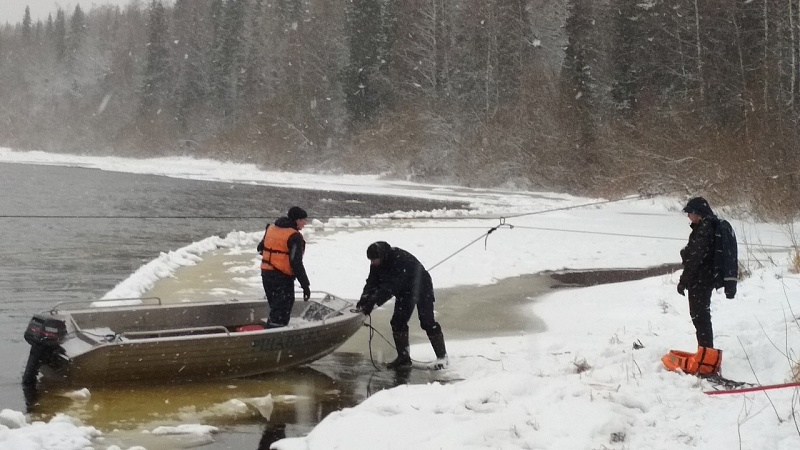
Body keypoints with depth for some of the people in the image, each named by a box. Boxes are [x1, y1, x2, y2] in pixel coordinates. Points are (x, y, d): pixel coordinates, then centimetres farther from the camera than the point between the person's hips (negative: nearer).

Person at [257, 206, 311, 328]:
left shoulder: (271, 228, 8)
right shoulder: (295, 237, -16)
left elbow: (260, 248, 18)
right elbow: (296, 263, -21)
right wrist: (305, 285, -18)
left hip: (266, 273, 8)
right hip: (283, 277, -8)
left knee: (275, 307, 22)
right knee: (281, 313, -4)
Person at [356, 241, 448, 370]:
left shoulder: (399, 259, -37)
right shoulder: (376, 264, -12)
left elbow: (391, 286, -43)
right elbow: (372, 282, -14)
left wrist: (373, 302, -47)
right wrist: (364, 299, -32)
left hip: (421, 288, -7)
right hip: (405, 291, 7)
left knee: (427, 322, -10)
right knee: (398, 322, -1)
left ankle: (442, 356, 2)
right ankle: (403, 357, 9)